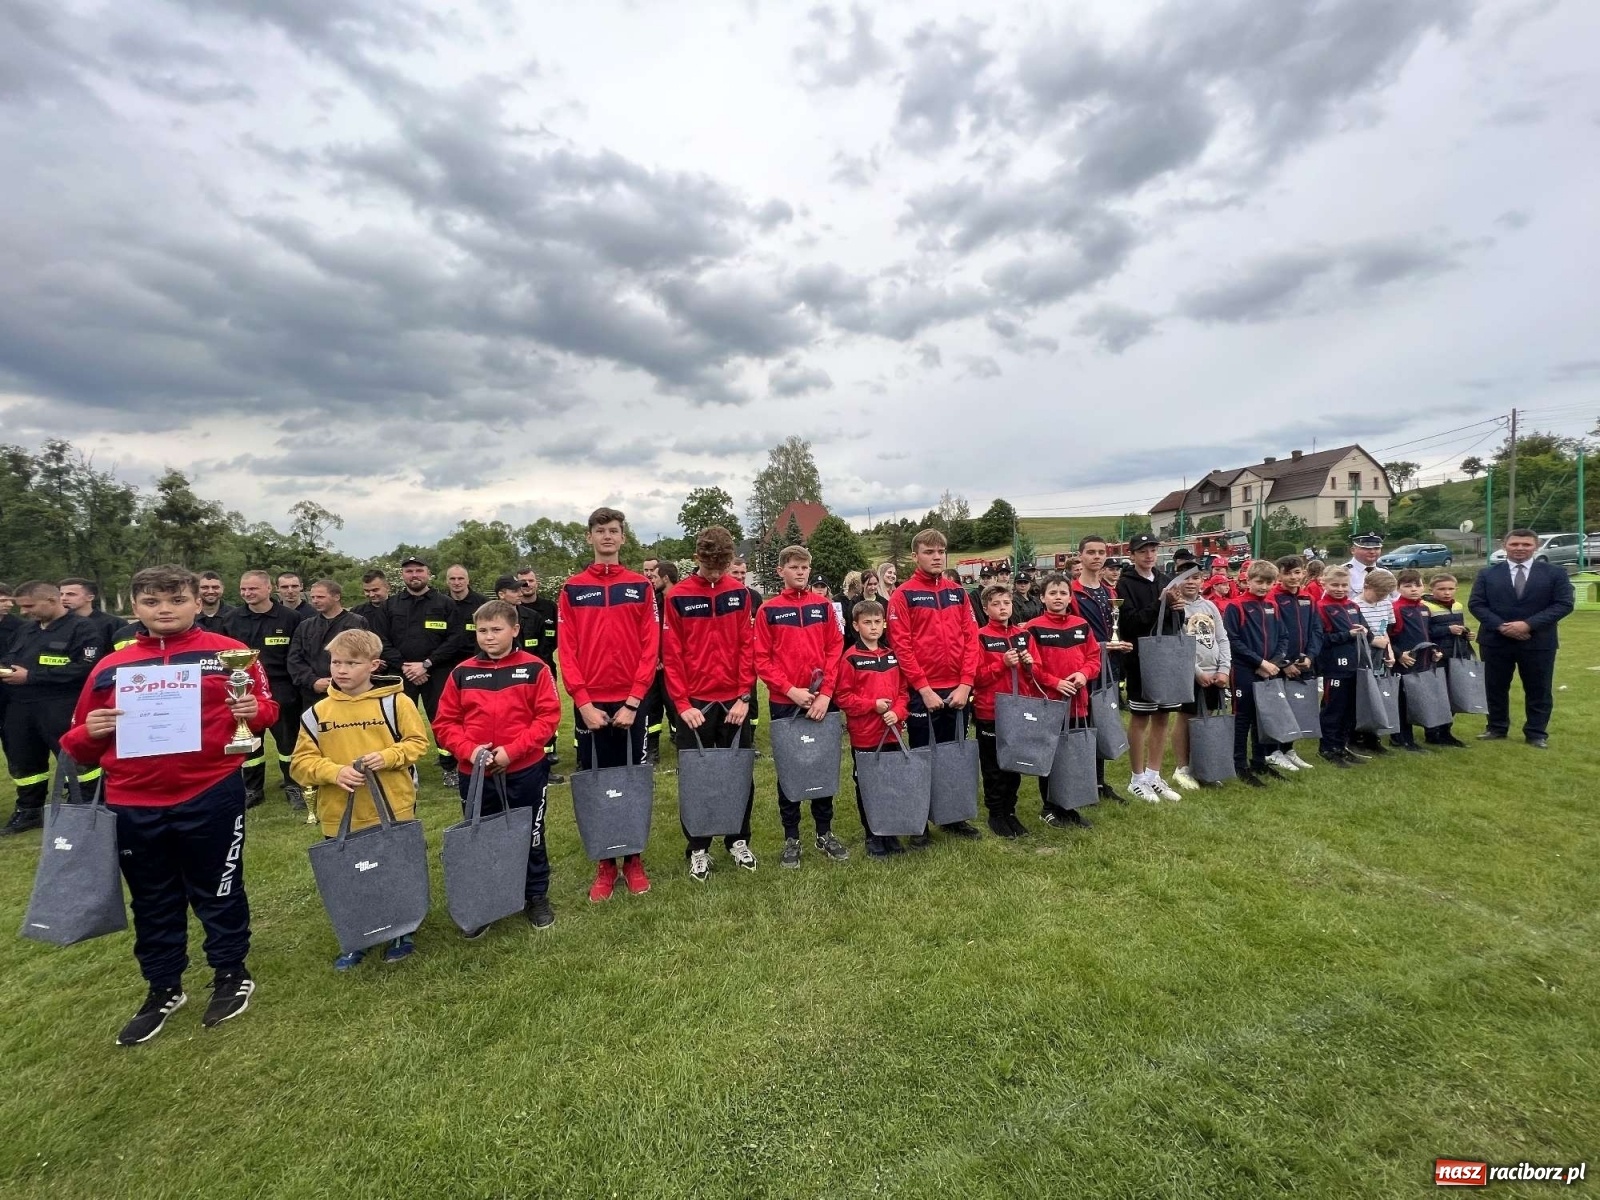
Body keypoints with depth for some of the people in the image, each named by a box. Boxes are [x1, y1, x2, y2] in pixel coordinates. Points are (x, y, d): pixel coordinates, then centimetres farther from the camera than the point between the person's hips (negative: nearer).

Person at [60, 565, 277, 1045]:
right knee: (152, 902, 19)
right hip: (133, 805, 4)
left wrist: (254, 711, -21)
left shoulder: (228, 653, -4)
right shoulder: (109, 667, 5)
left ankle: (232, 974, 32)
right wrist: (90, 732, -10)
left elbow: (266, 709, 1)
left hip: (210, 797, -4)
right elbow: (79, 746, 12)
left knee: (217, 891, 12)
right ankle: (163, 989, 38)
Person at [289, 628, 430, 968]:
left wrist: (388, 757, -20)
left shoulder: (396, 702, -8)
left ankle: (401, 935, 34)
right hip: (339, 816, 2)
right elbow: (301, 762, 0)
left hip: (392, 811, -2)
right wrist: (334, 772, -18)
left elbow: (417, 743, -4)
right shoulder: (317, 712, -1)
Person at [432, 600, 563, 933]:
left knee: (531, 837, 13)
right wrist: (470, 751, -13)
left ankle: (537, 898, 33)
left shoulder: (534, 668, -8)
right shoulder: (462, 673, 0)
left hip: (525, 772, -2)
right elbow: (445, 723, 3)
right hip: (474, 775, 2)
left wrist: (512, 750, -17)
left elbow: (548, 716, -10)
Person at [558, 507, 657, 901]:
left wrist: (633, 701, -9)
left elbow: (650, 647, -2)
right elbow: (567, 650, -1)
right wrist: (584, 702, -9)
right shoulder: (572, 589, 4)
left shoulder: (641, 586, 3)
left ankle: (633, 860, 24)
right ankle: (605, 864, 21)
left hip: (630, 703, 0)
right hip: (589, 705, 0)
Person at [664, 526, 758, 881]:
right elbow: (671, 654, -5)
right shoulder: (678, 597, -5)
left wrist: (745, 696, -6)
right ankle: (697, 849, 22)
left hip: (734, 701, 2)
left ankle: (739, 840, 28)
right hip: (695, 703, -2)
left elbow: (747, 646, 1)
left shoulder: (738, 593, 2)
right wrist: (682, 703, -11)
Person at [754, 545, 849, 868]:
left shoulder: (824, 606, 6)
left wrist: (826, 693, -8)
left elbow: (835, 649, 2)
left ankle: (825, 833, 27)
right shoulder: (768, 611, -1)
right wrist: (790, 690, -14)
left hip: (822, 701, 2)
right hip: (784, 703, -2)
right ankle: (791, 838, 21)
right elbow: (762, 659, -4)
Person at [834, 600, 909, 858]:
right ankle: (873, 837, 23)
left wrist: (897, 712, -8)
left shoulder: (892, 656, 8)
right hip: (864, 736, -4)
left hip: (892, 733, 5)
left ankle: (891, 835, 27)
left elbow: (903, 689, 9)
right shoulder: (850, 658, -8)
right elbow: (842, 697, -10)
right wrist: (873, 705, -16)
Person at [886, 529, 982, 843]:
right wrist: (923, 688, -15)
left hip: (956, 690, 4)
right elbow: (901, 645, -10)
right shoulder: (903, 595, -5)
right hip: (922, 691, -4)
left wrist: (965, 684, -5)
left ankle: (953, 817, 29)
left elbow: (971, 637, 5)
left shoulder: (957, 592, 8)